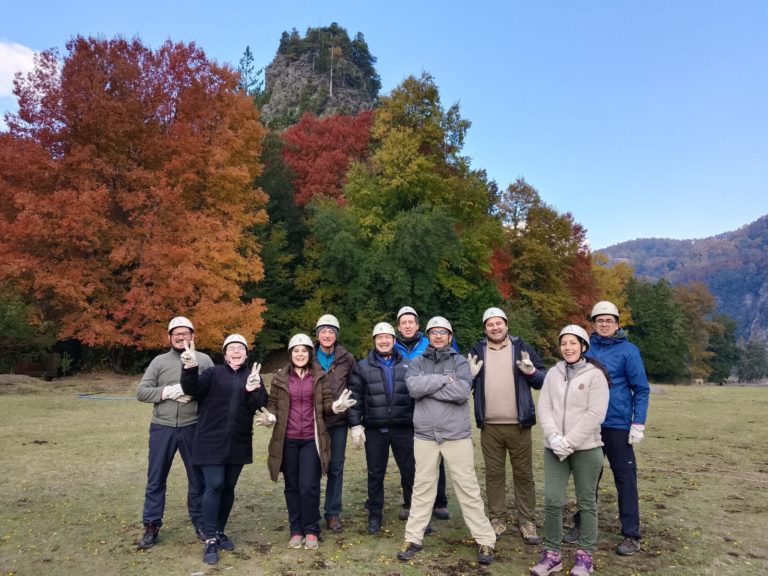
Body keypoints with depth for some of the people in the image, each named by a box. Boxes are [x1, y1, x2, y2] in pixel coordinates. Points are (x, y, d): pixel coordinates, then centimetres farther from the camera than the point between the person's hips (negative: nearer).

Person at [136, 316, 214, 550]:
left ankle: (200, 523, 26)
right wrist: (167, 392, -15)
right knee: (156, 479, 9)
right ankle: (151, 527, 22)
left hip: (193, 428, 0)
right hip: (162, 428, 1)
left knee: (198, 478, 10)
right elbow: (141, 392, -1)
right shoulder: (159, 361, 5)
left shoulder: (204, 360, 3)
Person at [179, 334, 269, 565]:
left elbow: (260, 405, -6)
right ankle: (210, 539, 1)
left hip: (238, 443, 3)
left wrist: (254, 390, -27)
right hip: (211, 442, -3)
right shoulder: (214, 373, 0)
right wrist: (190, 369, -35)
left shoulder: (253, 377, 7)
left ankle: (220, 531, 28)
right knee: (214, 485, -9)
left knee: (228, 487, 12)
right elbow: (193, 390, -16)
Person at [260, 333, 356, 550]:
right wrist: (270, 416, -15)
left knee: (309, 486, -2)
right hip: (288, 440, 1)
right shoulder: (280, 378, 3)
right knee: (292, 487, 10)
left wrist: (336, 406, -19)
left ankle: (311, 531, 14)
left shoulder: (320, 376, 2)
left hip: (311, 439, -1)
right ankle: (296, 530, 24)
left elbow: (326, 404, 2)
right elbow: (273, 404, 6)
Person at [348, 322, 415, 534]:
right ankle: (374, 515, 21)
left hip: (403, 428, 1)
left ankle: (411, 507, 31)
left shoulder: (407, 365, 6)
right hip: (374, 429, 0)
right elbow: (355, 397, 2)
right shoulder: (363, 367, 4)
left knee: (409, 470, 9)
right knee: (375, 474, 7)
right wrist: (355, 424, -4)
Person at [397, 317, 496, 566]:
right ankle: (413, 538, 23)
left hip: (456, 434, -1)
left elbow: (462, 391, -16)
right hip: (425, 435, 2)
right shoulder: (416, 363, 6)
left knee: (468, 488, 5)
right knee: (422, 487, 11)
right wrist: (444, 379, -15)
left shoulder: (460, 361, 1)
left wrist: (428, 386, -13)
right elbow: (414, 388, -14)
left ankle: (485, 540, 17)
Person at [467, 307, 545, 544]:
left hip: (518, 425, -1)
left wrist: (531, 371, -16)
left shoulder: (521, 348, 3)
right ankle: (497, 520, 21)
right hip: (489, 426, 1)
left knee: (523, 474, 6)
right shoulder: (477, 352, 7)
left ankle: (528, 522, 16)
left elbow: (543, 382, 5)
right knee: (494, 474, 9)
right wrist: (470, 375, -10)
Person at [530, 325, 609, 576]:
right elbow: (544, 408, 3)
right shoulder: (552, 374, 8)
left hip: (586, 449, -3)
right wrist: (553, 437, -13)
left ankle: (585, 555, 21)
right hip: (554, 448, 3)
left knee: (586, 502, 8)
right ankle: (552, 554, 16)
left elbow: (595, 414, -12)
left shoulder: (595, 375, -4)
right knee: (552, 501, 2)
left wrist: (570, 442, -16)